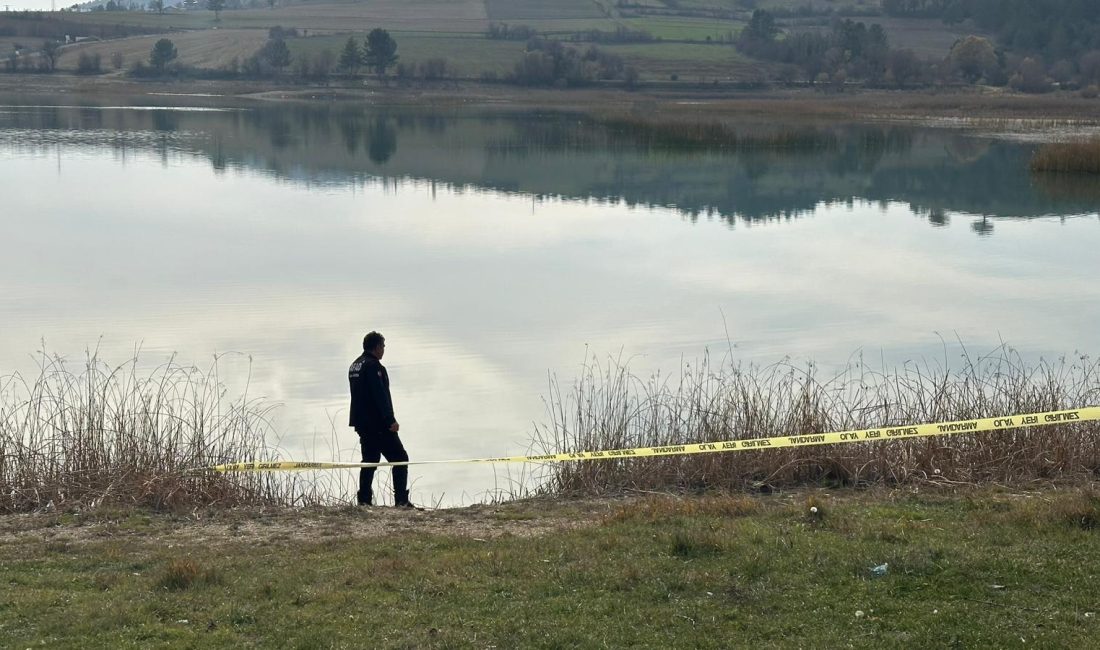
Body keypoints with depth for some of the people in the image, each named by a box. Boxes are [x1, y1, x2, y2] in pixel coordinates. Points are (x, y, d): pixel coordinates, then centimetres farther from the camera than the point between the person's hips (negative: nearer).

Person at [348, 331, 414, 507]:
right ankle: (401, 500, -10)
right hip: (378, 424, -10)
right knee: (400, 459, -5)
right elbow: (380, 395, -21)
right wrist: (391, 420, -22)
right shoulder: (373, 366, -15)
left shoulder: (354, 365, 16)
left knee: (370, 460, 14)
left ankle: (364, 500, 10)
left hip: (361, 423, 10)